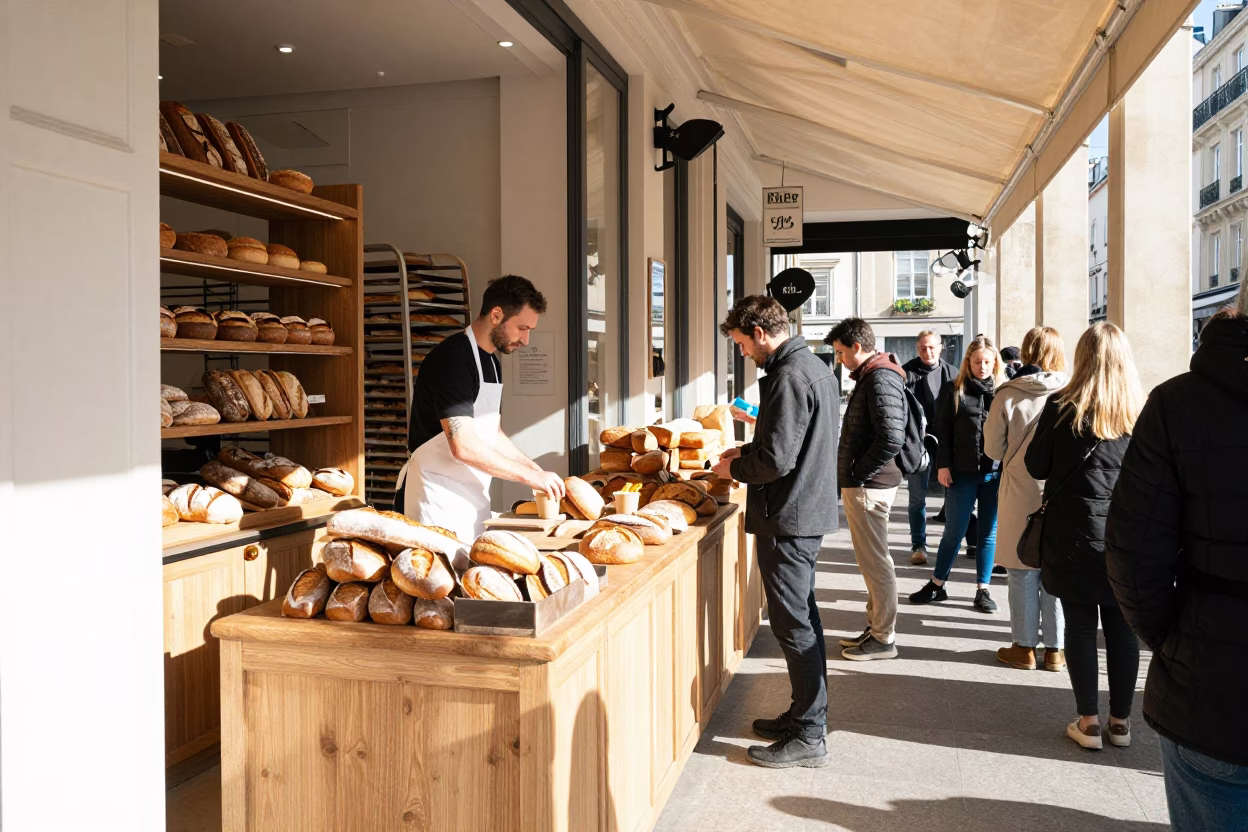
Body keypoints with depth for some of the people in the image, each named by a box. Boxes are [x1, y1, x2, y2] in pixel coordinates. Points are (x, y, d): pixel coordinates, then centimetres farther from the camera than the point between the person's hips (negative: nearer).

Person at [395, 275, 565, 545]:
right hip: (439, 500, -9)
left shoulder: (491, 362, 12)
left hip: (473, 498, 9)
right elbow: (464, 446, -24)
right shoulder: (453, 358, -18)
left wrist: (535, 469, 8)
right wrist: (530, 476, -18)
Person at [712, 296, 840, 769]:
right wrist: (747, 452, 14)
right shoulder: (816, 368, 14)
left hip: (787, 517, -11)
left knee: (793, 624, -3)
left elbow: (777, 460, -25)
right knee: (802, 616, 18)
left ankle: (808, 738, 7)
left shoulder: (788, 377, -20)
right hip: (812, 508, 11)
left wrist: (733, 469, -7)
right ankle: (807, 715, 30)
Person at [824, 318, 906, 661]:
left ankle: (884, 639, 8)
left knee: (876, 562, -1)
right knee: (871, 560, 17)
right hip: (861, 484, 11)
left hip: (868, 487, -11)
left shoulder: (880, 379, -18)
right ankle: (876, 628, 27)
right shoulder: (870, 377, 15)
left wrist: (858, 474, -18)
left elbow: (892, 437, -27)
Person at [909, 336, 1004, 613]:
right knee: (954, 531, 5)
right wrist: (943, 464, -6)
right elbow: (943, 430, 1)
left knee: (989, 533, 8)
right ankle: (937, 585, 18)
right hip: (962, 473, -1)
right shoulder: (954, 390, 2)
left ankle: (983, 589, 18)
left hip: (996, 473, 1)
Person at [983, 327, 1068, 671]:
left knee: (1023, 574, 9)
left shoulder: (1008, 394, -9)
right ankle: (1055, 649, 18)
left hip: (1020, 495, -1)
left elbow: (993, 448, 0)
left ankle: (1024, 647, 17)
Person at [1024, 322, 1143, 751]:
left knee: (1080, 625, 6)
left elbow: (1036, 466, -3)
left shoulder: (1063, 406, -9)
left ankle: (1088, 722, 11)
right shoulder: (1142, 410, -1)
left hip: (1074, 534, -2)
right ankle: (1121, 720, 20)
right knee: (1122, 627, 10)